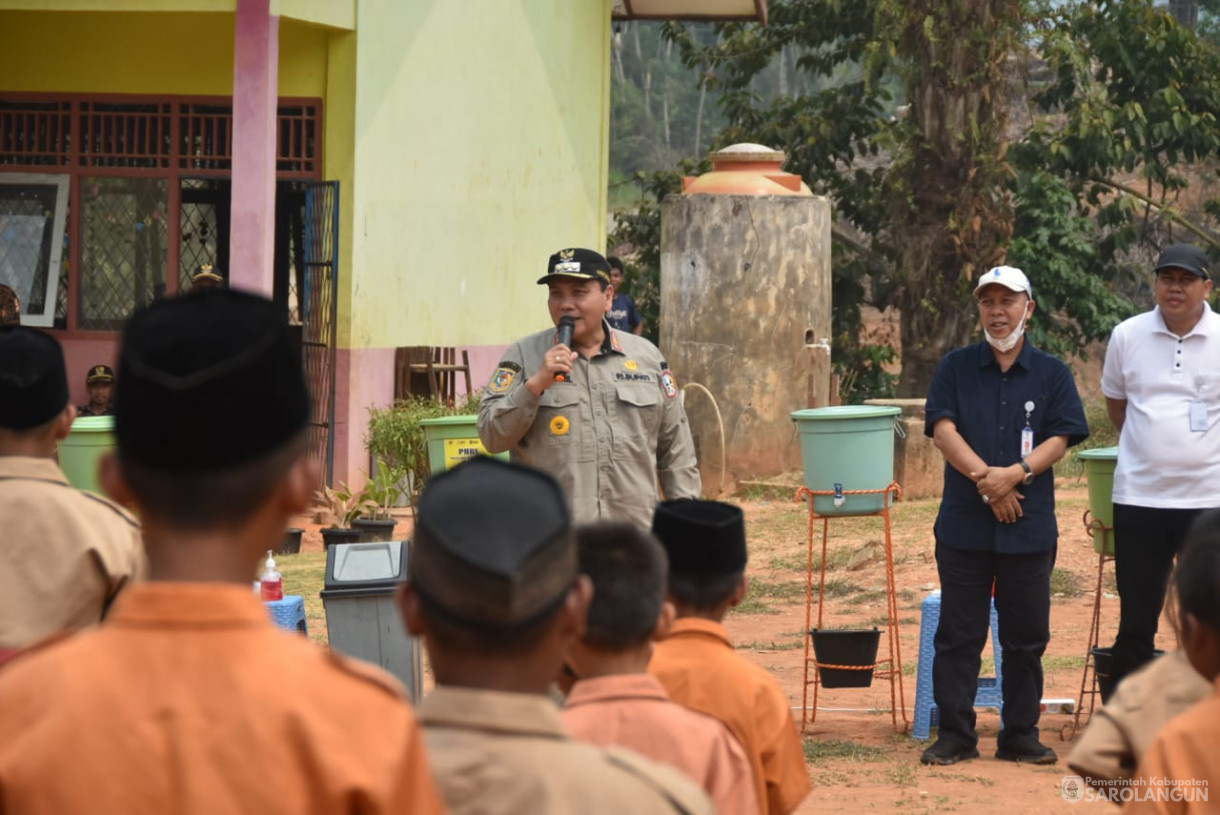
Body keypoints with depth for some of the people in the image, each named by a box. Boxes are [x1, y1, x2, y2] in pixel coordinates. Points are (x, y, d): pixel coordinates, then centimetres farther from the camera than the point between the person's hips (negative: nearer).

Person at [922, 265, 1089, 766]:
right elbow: (943, 430, -3)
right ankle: (955, 734, 8)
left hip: (1030, 526, 0)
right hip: (964, 523, 0)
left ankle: (1021, 735, 13)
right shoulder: (956, 368, 7)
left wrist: (1015, 473, -17)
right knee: (958, 633, 1)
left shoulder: (1051, 373, 7)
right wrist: (984, 477, -16)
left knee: (1026, 635, 5)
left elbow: (1060, 439, -1)